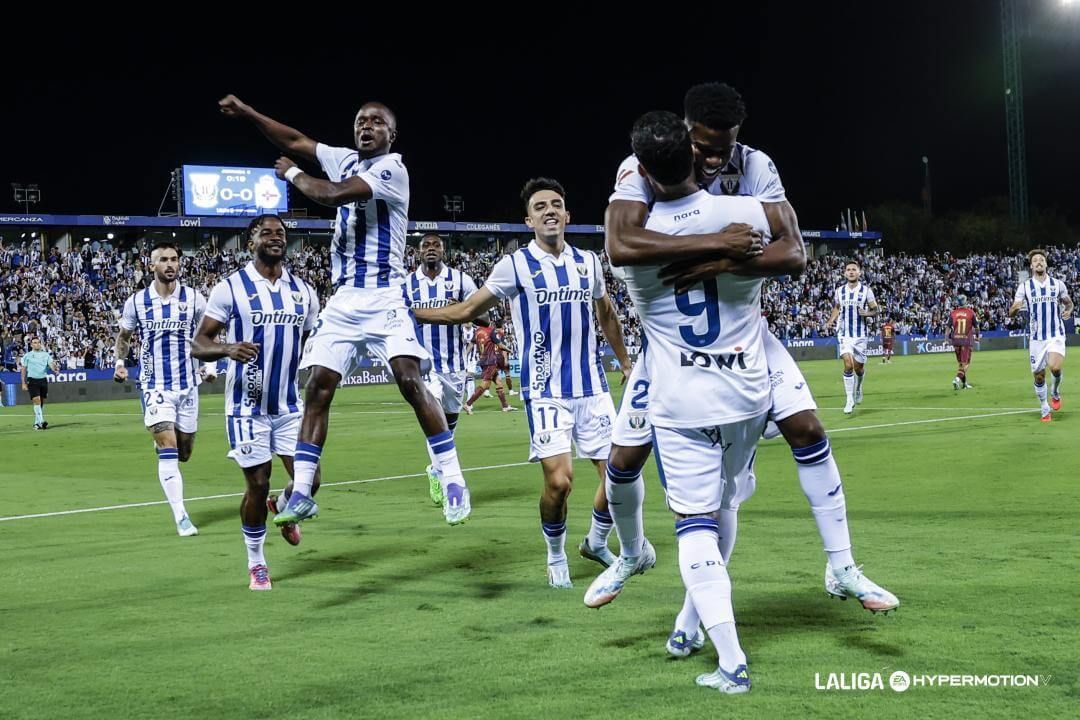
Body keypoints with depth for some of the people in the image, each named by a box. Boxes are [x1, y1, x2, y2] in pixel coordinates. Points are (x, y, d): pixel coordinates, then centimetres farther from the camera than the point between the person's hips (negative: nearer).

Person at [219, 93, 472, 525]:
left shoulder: (392, 169, -10)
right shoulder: (345, 160, 13)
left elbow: (334, 195, -20)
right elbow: (296, 142, 22)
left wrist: (292, 175, -3)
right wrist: (247, 113, 16)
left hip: (384, 298, -7)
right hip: (343, 299, 7)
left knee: (411, 381, -17)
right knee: (317, 388, 1)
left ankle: (453, 481, -9)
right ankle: (301, 494, 4)